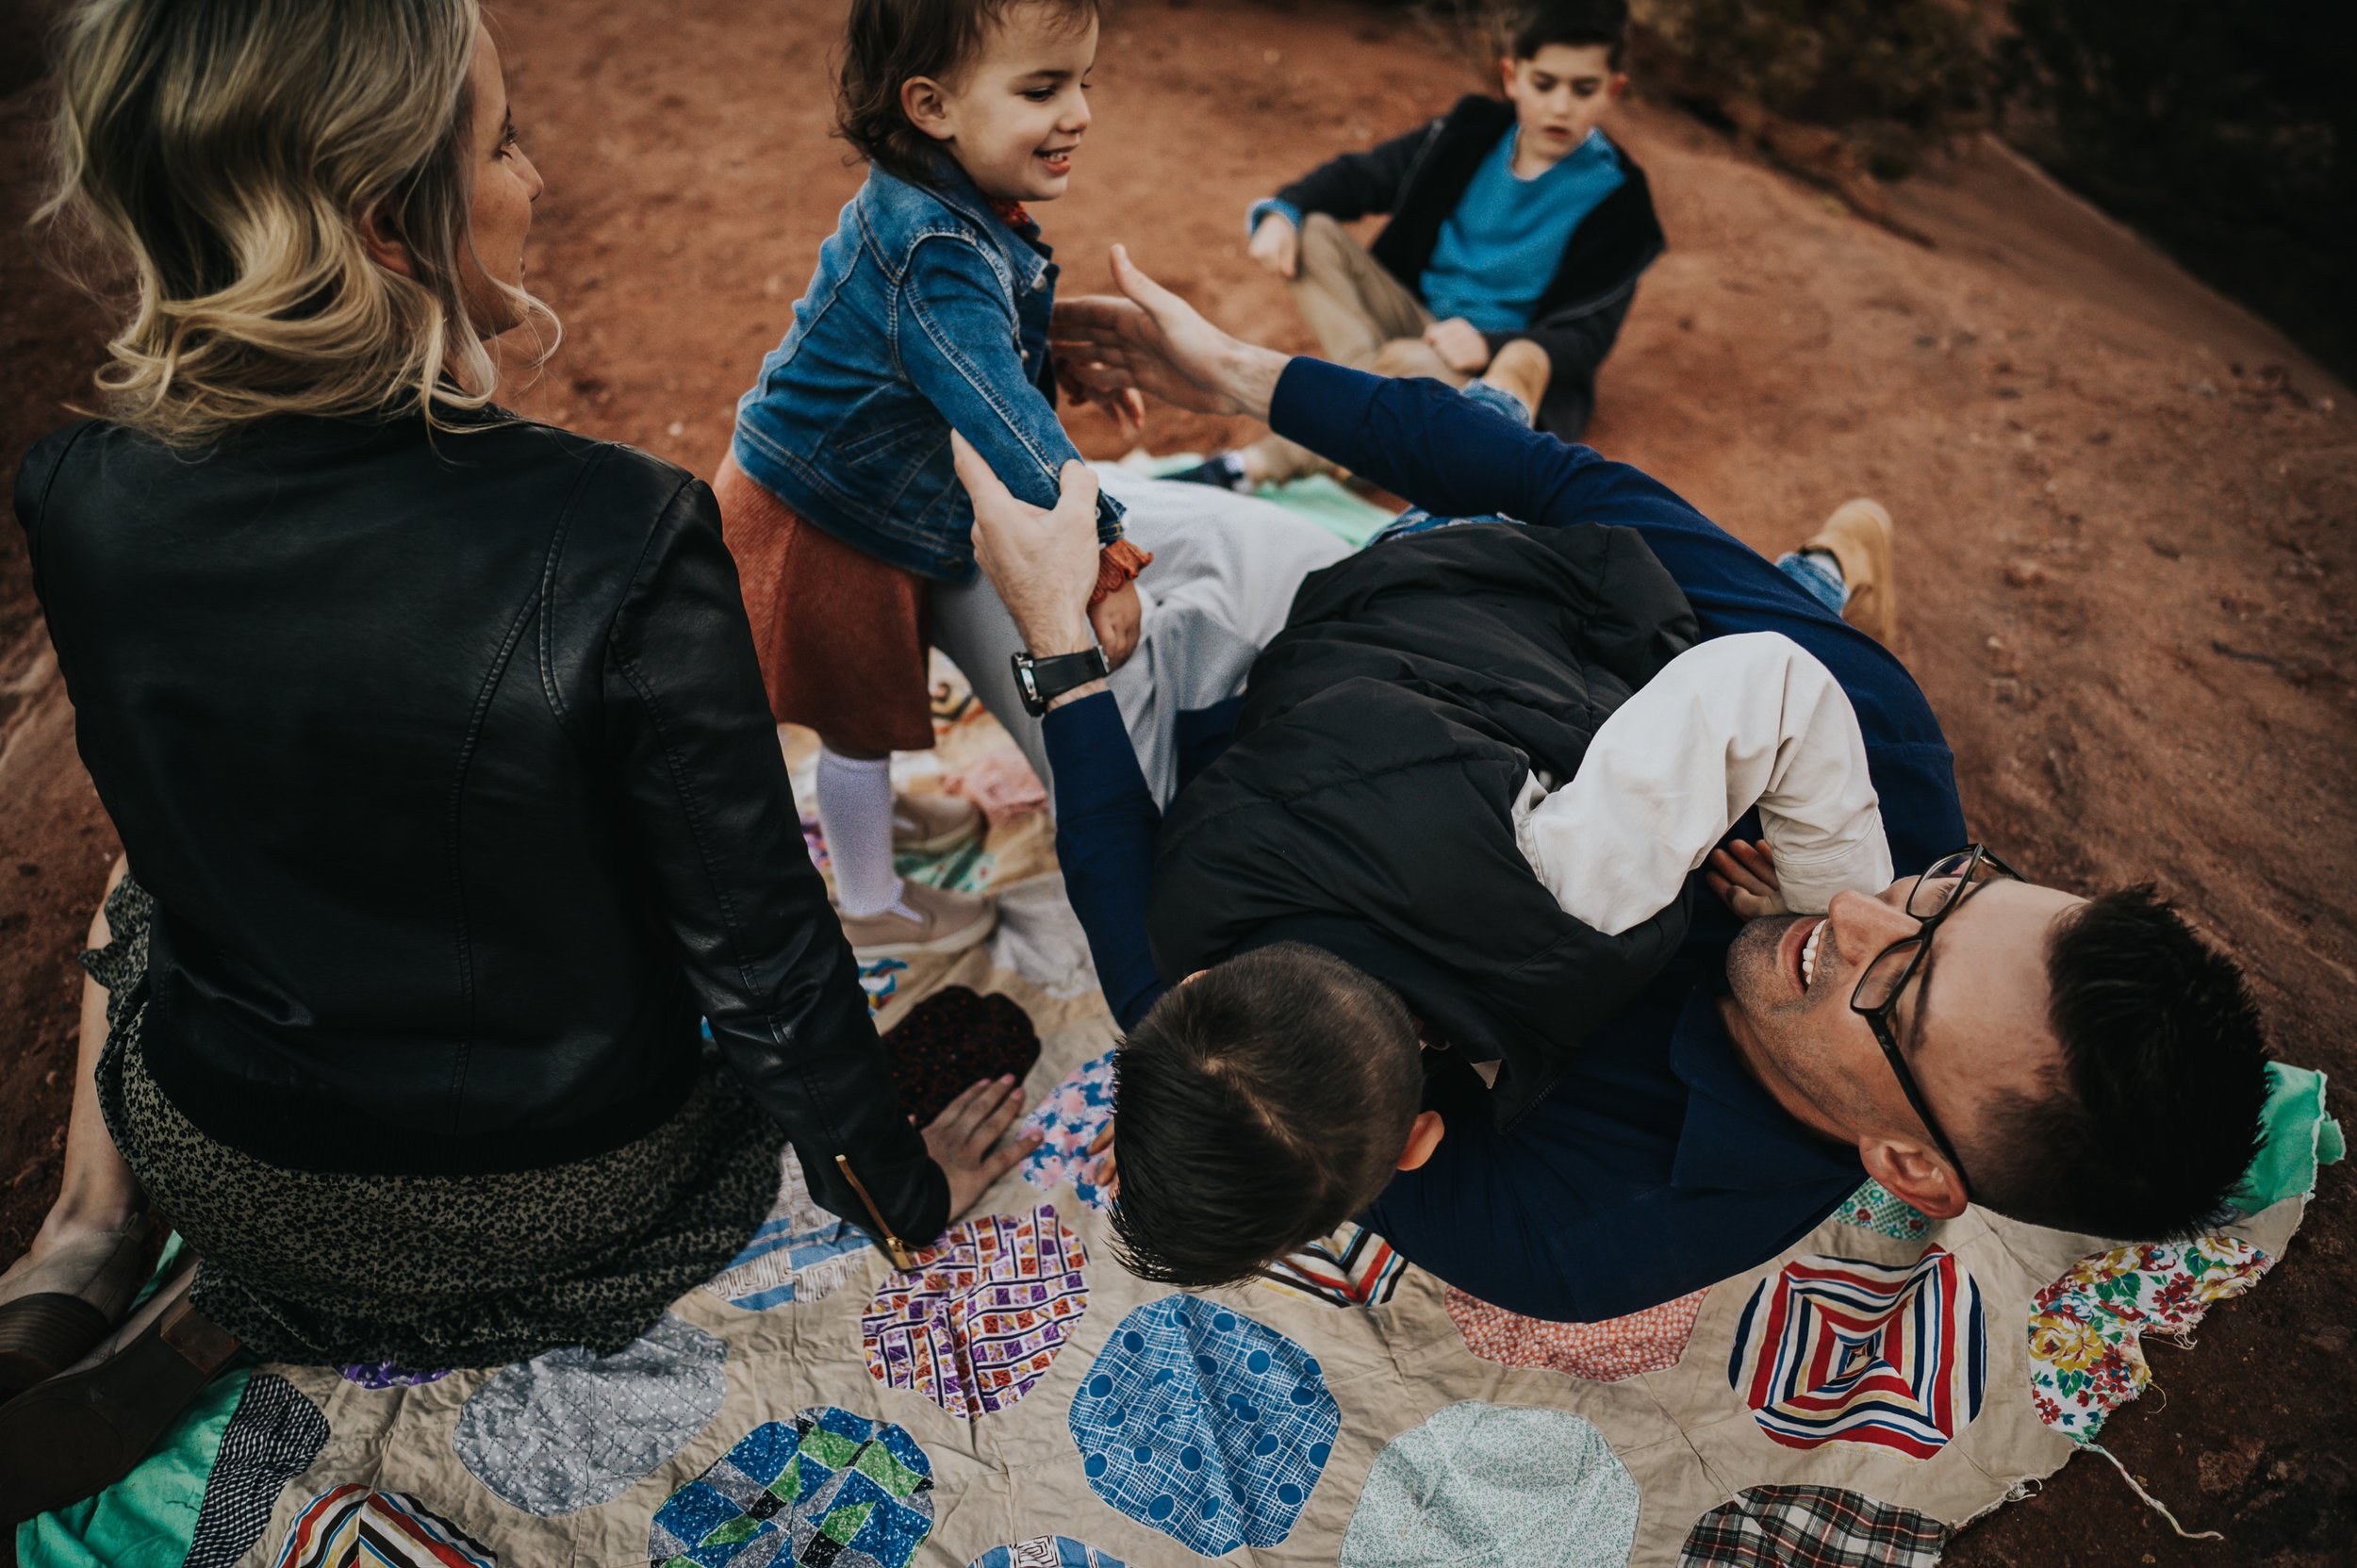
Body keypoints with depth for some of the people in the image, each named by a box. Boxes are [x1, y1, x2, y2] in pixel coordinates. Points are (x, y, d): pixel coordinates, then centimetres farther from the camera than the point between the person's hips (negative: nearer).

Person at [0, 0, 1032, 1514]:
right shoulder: (624, 539, -32)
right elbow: (760, 947, -21)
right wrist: (900, 1185, -4)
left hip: (224, 1168, 5)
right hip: (562, 1205, -4)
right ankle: (211, 1328, 15)